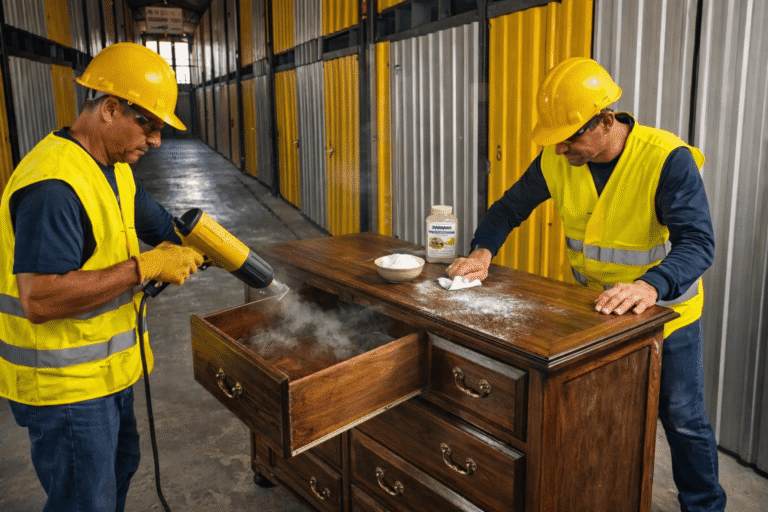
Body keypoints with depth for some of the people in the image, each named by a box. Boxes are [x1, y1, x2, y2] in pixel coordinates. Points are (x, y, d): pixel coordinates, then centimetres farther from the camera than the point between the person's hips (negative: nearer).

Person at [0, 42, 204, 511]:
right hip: (65, 386, -9)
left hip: (107, 368, 10)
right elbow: (39, 299, -32)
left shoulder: (116, 170, 5)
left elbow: (165, 230, 14)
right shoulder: (53, 184, -27)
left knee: (120, 467, 27)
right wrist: (143, 267, -29)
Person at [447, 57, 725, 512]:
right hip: (594, 306, 4)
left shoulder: (668, 159, -28)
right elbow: (510, 207, -2)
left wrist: (651, 286, -51)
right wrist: (483, 252, -19)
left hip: (666, 310, -4)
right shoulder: (556, 159, -14)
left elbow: (698, 243, -33)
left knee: (683, 420, 11)